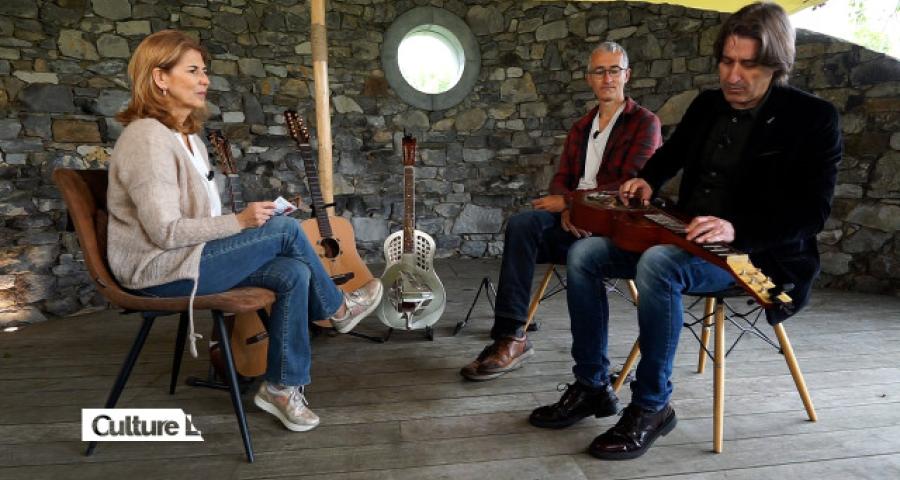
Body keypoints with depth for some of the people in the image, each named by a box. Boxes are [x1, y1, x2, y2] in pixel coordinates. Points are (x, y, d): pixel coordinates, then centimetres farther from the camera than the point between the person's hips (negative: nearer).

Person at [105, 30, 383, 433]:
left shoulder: (185, 135, 13)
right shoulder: (148, 139, -19)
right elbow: (166, 231, -23)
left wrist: (245, 225, 3)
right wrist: (240, 222, -18)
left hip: (191, 254, 9)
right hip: (161, 270, -9)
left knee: (294, 274, -11)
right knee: (285, 228, -16)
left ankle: (282, 386, 1)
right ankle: (337, 309, 8)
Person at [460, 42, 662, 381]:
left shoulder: (645, 122, 3)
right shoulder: (581, 127, 23)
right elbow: (561, 178, 15)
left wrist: (568, 200, -14)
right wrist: (566, 208, -10)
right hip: (574, 219, 5)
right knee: (522, 224, -26)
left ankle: (511, 338, -20)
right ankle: (510, 337, -27)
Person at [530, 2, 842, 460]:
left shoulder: (813, 118, -8)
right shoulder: (707, 104, 10)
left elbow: (812, 210, -16)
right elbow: (672, 153, 29)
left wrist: (737, 229, -31)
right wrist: (647, 180, 7)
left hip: (754, 250, -7)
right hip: (686, 238, 7)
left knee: (658, 263, -37)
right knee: (584, 254, -9)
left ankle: (651, 407, -20)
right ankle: (591, 385, 0)